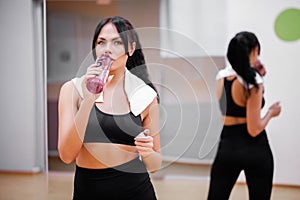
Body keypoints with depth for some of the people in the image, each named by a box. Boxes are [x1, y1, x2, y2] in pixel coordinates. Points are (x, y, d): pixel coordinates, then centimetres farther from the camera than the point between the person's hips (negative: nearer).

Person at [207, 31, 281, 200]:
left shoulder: (221, 76, 1)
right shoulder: (254, 82, -15)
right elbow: (254, 129, -16)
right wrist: (271, 113, 1)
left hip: (227, 146, 4)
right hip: (255, 149, -4)